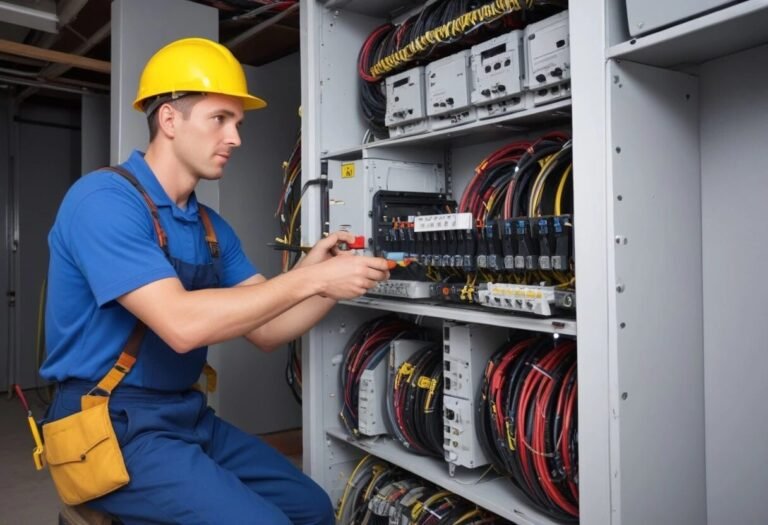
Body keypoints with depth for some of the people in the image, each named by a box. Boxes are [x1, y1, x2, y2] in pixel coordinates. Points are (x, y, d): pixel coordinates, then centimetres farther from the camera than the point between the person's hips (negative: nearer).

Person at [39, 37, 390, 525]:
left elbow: (265, 329, 3)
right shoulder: (104, 198, -17)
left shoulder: (212, 228, 6)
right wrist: (310, 278, -25)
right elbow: (182, 324, -29)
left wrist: (334, 283, -12)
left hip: (188, 416, 8)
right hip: (115, 424, -7)